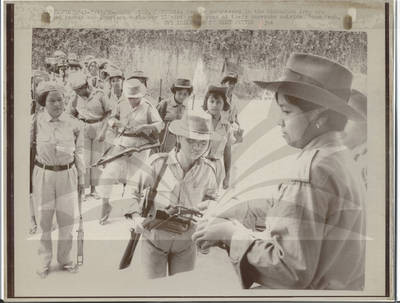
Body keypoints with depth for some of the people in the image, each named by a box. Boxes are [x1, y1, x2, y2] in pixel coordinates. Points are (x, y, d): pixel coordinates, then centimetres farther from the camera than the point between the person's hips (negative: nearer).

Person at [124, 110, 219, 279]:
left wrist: (206, 206, -9)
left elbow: (212, 199, 12)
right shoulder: (158, 163, -15)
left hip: (186, 241, 2)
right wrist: (135, 216, -21)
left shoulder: (207, 170, -6)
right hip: (154, 237, -2)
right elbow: (134, 192, -6)